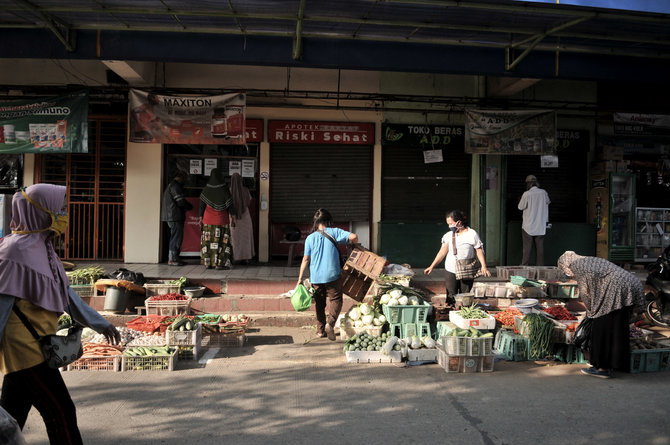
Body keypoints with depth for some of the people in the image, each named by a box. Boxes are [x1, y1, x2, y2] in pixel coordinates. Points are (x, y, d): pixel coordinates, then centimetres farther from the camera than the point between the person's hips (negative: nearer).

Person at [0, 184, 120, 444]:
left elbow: (63, 291, 17)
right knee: (61, 413, -1)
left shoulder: (41, 247, 11)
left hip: (33, 347, 9)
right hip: (27, 351, -9)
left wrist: (97, 322, 19)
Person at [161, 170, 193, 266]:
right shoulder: (175, 186, -13)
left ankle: (172, 258, 18)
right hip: (175, 216, -11)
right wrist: (190, 206, 0)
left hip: (170, 216, 11)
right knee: (176, 237, -7)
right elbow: (181, 202, -18)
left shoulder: (170, 185, 20)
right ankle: (172, 259, -5)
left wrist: (185, 207, 15)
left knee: (174, 237, 14)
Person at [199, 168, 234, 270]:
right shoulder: (224, 189, -9)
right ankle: (219, 263, -5)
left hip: (208, 219, 3)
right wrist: (233, 217, -2)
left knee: (208, 240, 10)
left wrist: (201, 218, 7)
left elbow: (202, 204, 1)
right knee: (221, 240, 0)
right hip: (221, 219, -3)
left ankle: (208, 263, 11)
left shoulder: (206, 189, -1)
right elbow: (230, 204, -9)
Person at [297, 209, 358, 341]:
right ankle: (330, 323, -13)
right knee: (336, 300, 8)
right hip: (332, 275, -2)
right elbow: (353, 237, -13)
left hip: (315, 277, 2)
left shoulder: (310, 238, 0)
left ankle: (320, 330, 17)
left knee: (319, 303, 14)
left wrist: (300, 278, 4)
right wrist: (354, 246, 10)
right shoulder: (334, 232, -4)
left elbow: (306, 259, -1)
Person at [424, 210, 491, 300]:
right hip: (451, 271, 2)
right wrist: (432, 266, 7)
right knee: (451, 297, 0)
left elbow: (479, 251, -2)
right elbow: (442, 252, 9)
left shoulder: (472, 234, -4)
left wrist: (484, 266, -13)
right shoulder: (449, 235, 5)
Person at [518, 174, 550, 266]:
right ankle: (540, 265, 10)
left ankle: (524, 265, 4)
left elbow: (520, 207, -4)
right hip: (540, 226, 3)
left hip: (528, 226, -3)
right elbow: (548, 202, 17)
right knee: (540, 247, 8)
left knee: (527, 247, 2)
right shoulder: (543, 193, -2)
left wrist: (520, 200, 13)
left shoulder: (526, 194, -14)